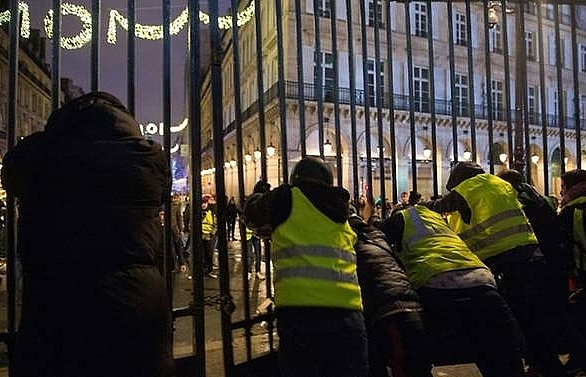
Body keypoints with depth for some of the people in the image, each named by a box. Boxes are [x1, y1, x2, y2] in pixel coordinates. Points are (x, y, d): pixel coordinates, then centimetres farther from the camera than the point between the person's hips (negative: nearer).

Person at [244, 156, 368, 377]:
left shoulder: (287, 197, 9)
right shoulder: (339, 207, 19)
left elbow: (252, 215, 23)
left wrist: (260, 192, 45)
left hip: (300, 308, -3)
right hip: (347, 309, 4)